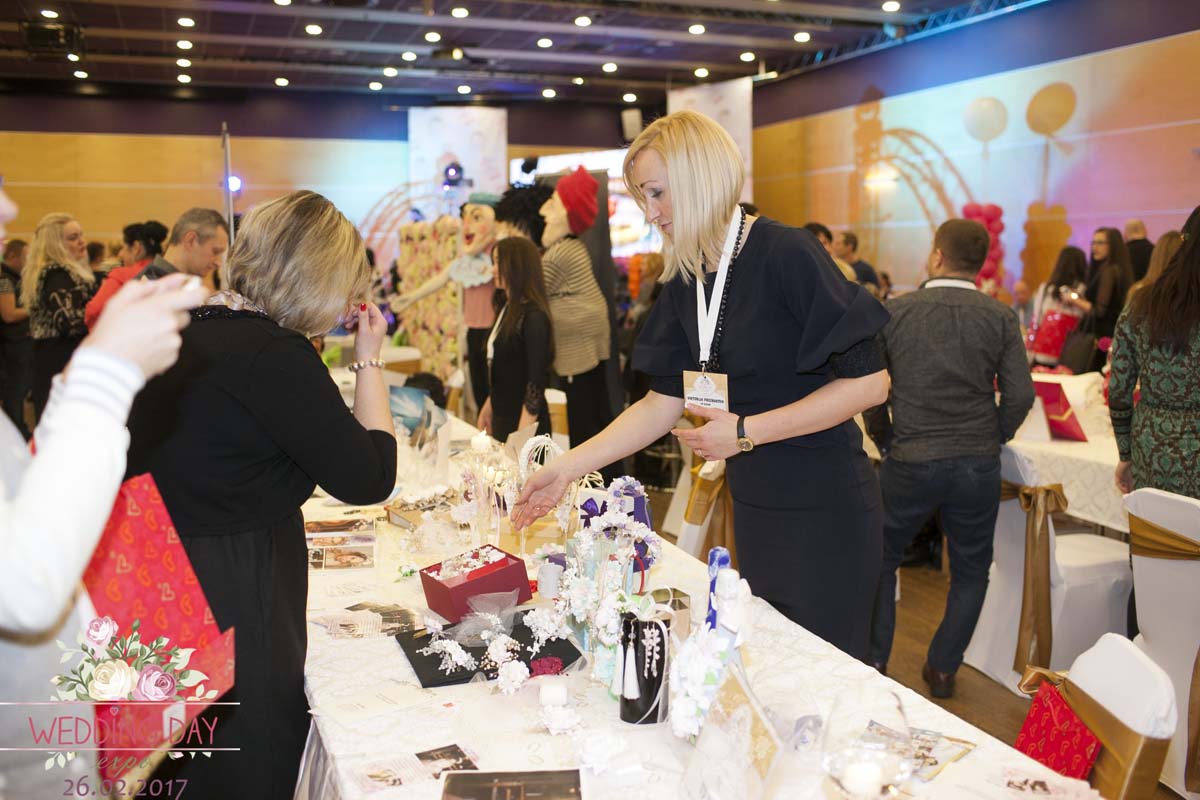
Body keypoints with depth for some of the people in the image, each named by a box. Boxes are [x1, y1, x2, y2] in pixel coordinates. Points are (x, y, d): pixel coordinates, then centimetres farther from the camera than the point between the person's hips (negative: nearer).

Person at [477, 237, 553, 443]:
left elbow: (536, 381, -19)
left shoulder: (533, 317, -17)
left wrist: (522, 435, -21)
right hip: (502, 418, 8)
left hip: (523, 422, -8)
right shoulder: (506, 309, 9)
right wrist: (488, 407, 18)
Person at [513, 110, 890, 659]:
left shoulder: (786, 254, -18)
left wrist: (746, 431, -19)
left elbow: (869, 382, -18)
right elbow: (665, 400, 5)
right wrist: (567, 467, -1)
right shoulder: (685, 284, 4)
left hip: (823, 509, -6)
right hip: (752, 505, 7)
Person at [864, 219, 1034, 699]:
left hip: (909, 461, -1)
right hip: (978, 465, 1)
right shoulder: (1001, 317, -2)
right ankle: (942, 669, 22)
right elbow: (1020, 395, -5)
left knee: (880, 560, 17)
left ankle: (873, 662, 21)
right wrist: (989, 441, 11)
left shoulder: (895, 311, -5)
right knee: (970, 571, 19)